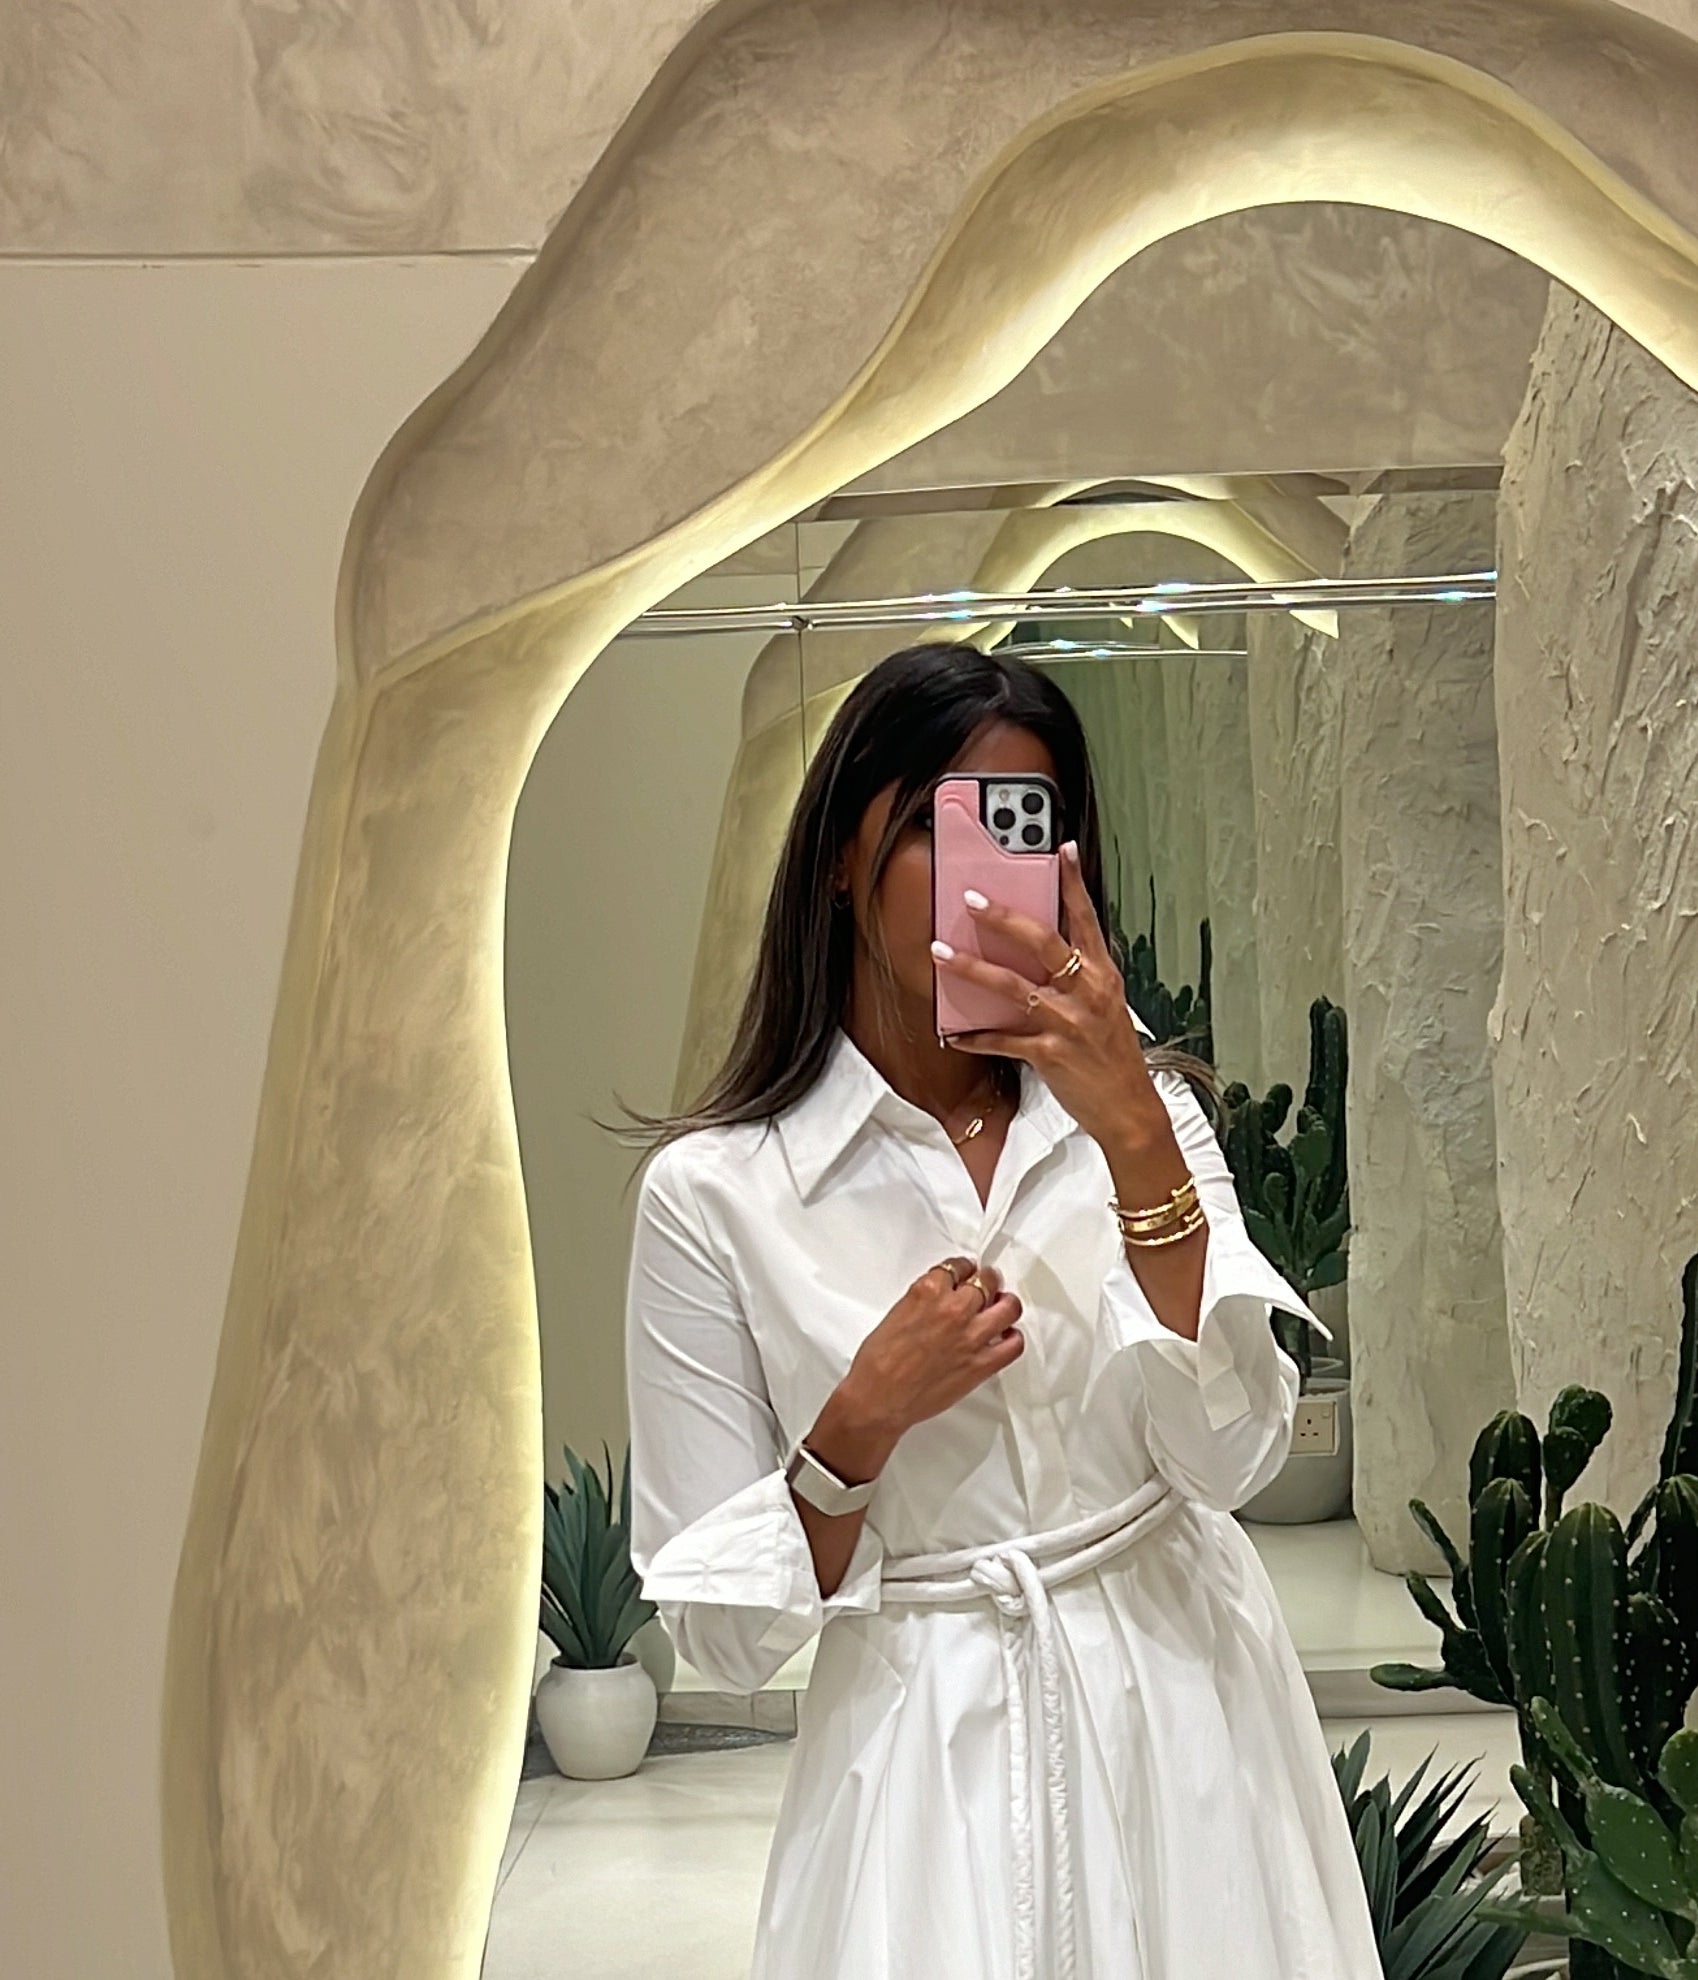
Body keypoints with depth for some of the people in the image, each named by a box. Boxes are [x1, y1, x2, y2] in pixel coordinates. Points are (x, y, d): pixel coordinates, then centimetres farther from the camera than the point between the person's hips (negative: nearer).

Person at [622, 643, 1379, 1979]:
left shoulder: (1145, 1105, 1)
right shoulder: (711, 1192, -8)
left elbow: (1233, 1455, -13)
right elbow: (722, 1634, -6)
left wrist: (1130, 1128, -21)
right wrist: (861, 1423, -21)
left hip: (1185, 1716, 3)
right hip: (930, 1756, -3)